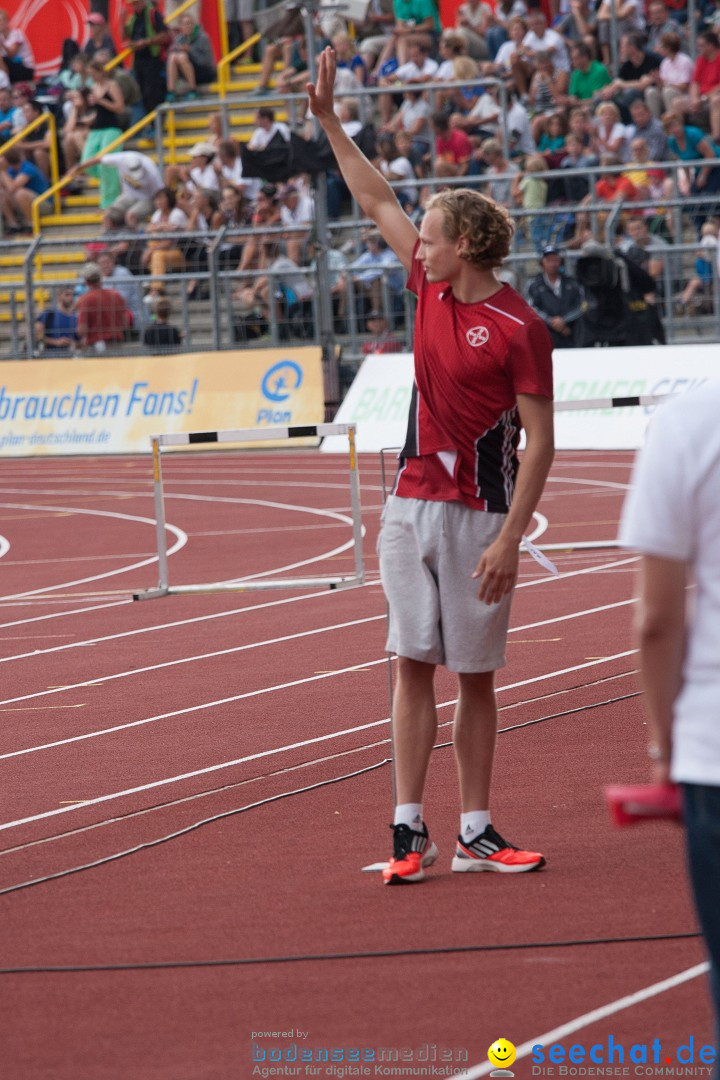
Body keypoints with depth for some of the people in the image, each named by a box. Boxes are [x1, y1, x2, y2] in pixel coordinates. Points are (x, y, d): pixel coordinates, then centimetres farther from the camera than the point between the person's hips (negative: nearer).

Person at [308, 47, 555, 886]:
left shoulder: (519, 328, -11)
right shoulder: (430, 289, 8)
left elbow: (538, 441, -12)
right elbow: (377, 201, 20)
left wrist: (509, 539, -18)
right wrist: (328, 119, 21)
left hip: (477, 515, -5)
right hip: (411, 504, 5)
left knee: (475, 674, 2)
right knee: (414, 664, 1)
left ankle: (475, 832, 9)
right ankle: (410, 830, 1)